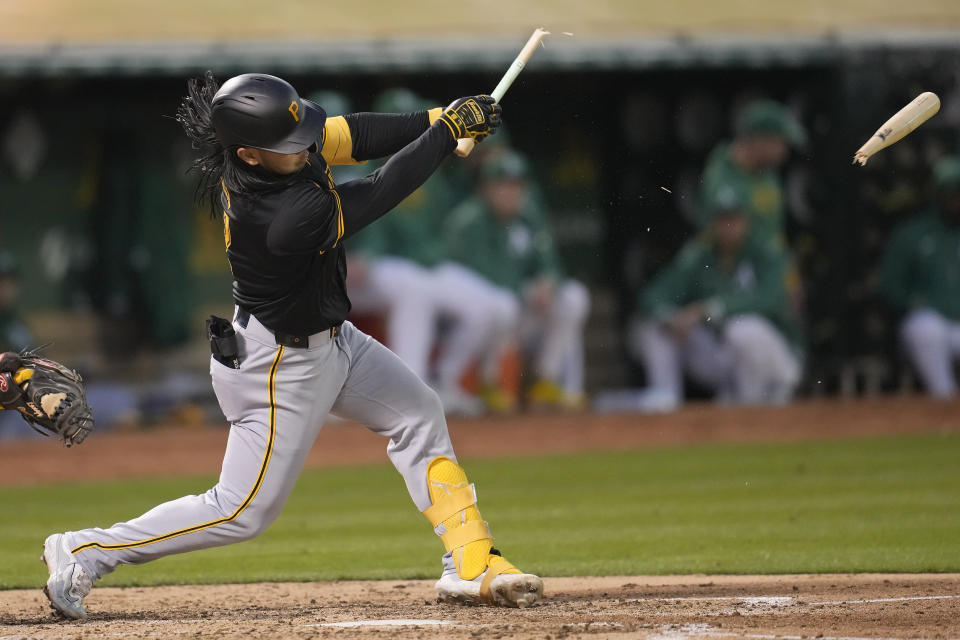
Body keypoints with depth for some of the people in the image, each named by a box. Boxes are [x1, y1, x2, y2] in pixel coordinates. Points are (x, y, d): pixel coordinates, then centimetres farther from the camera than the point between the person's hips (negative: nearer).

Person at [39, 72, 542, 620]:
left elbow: (350, 136, -5)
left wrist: (433, 120, -17)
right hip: (283, 367, -10)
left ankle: (471, 565, 18)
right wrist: (448, 129, -17)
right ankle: (86, 552, 8)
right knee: (245, 512, 1)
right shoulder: (291, 218, -37)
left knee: (419, 413, 14)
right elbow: (382, 193, -26)